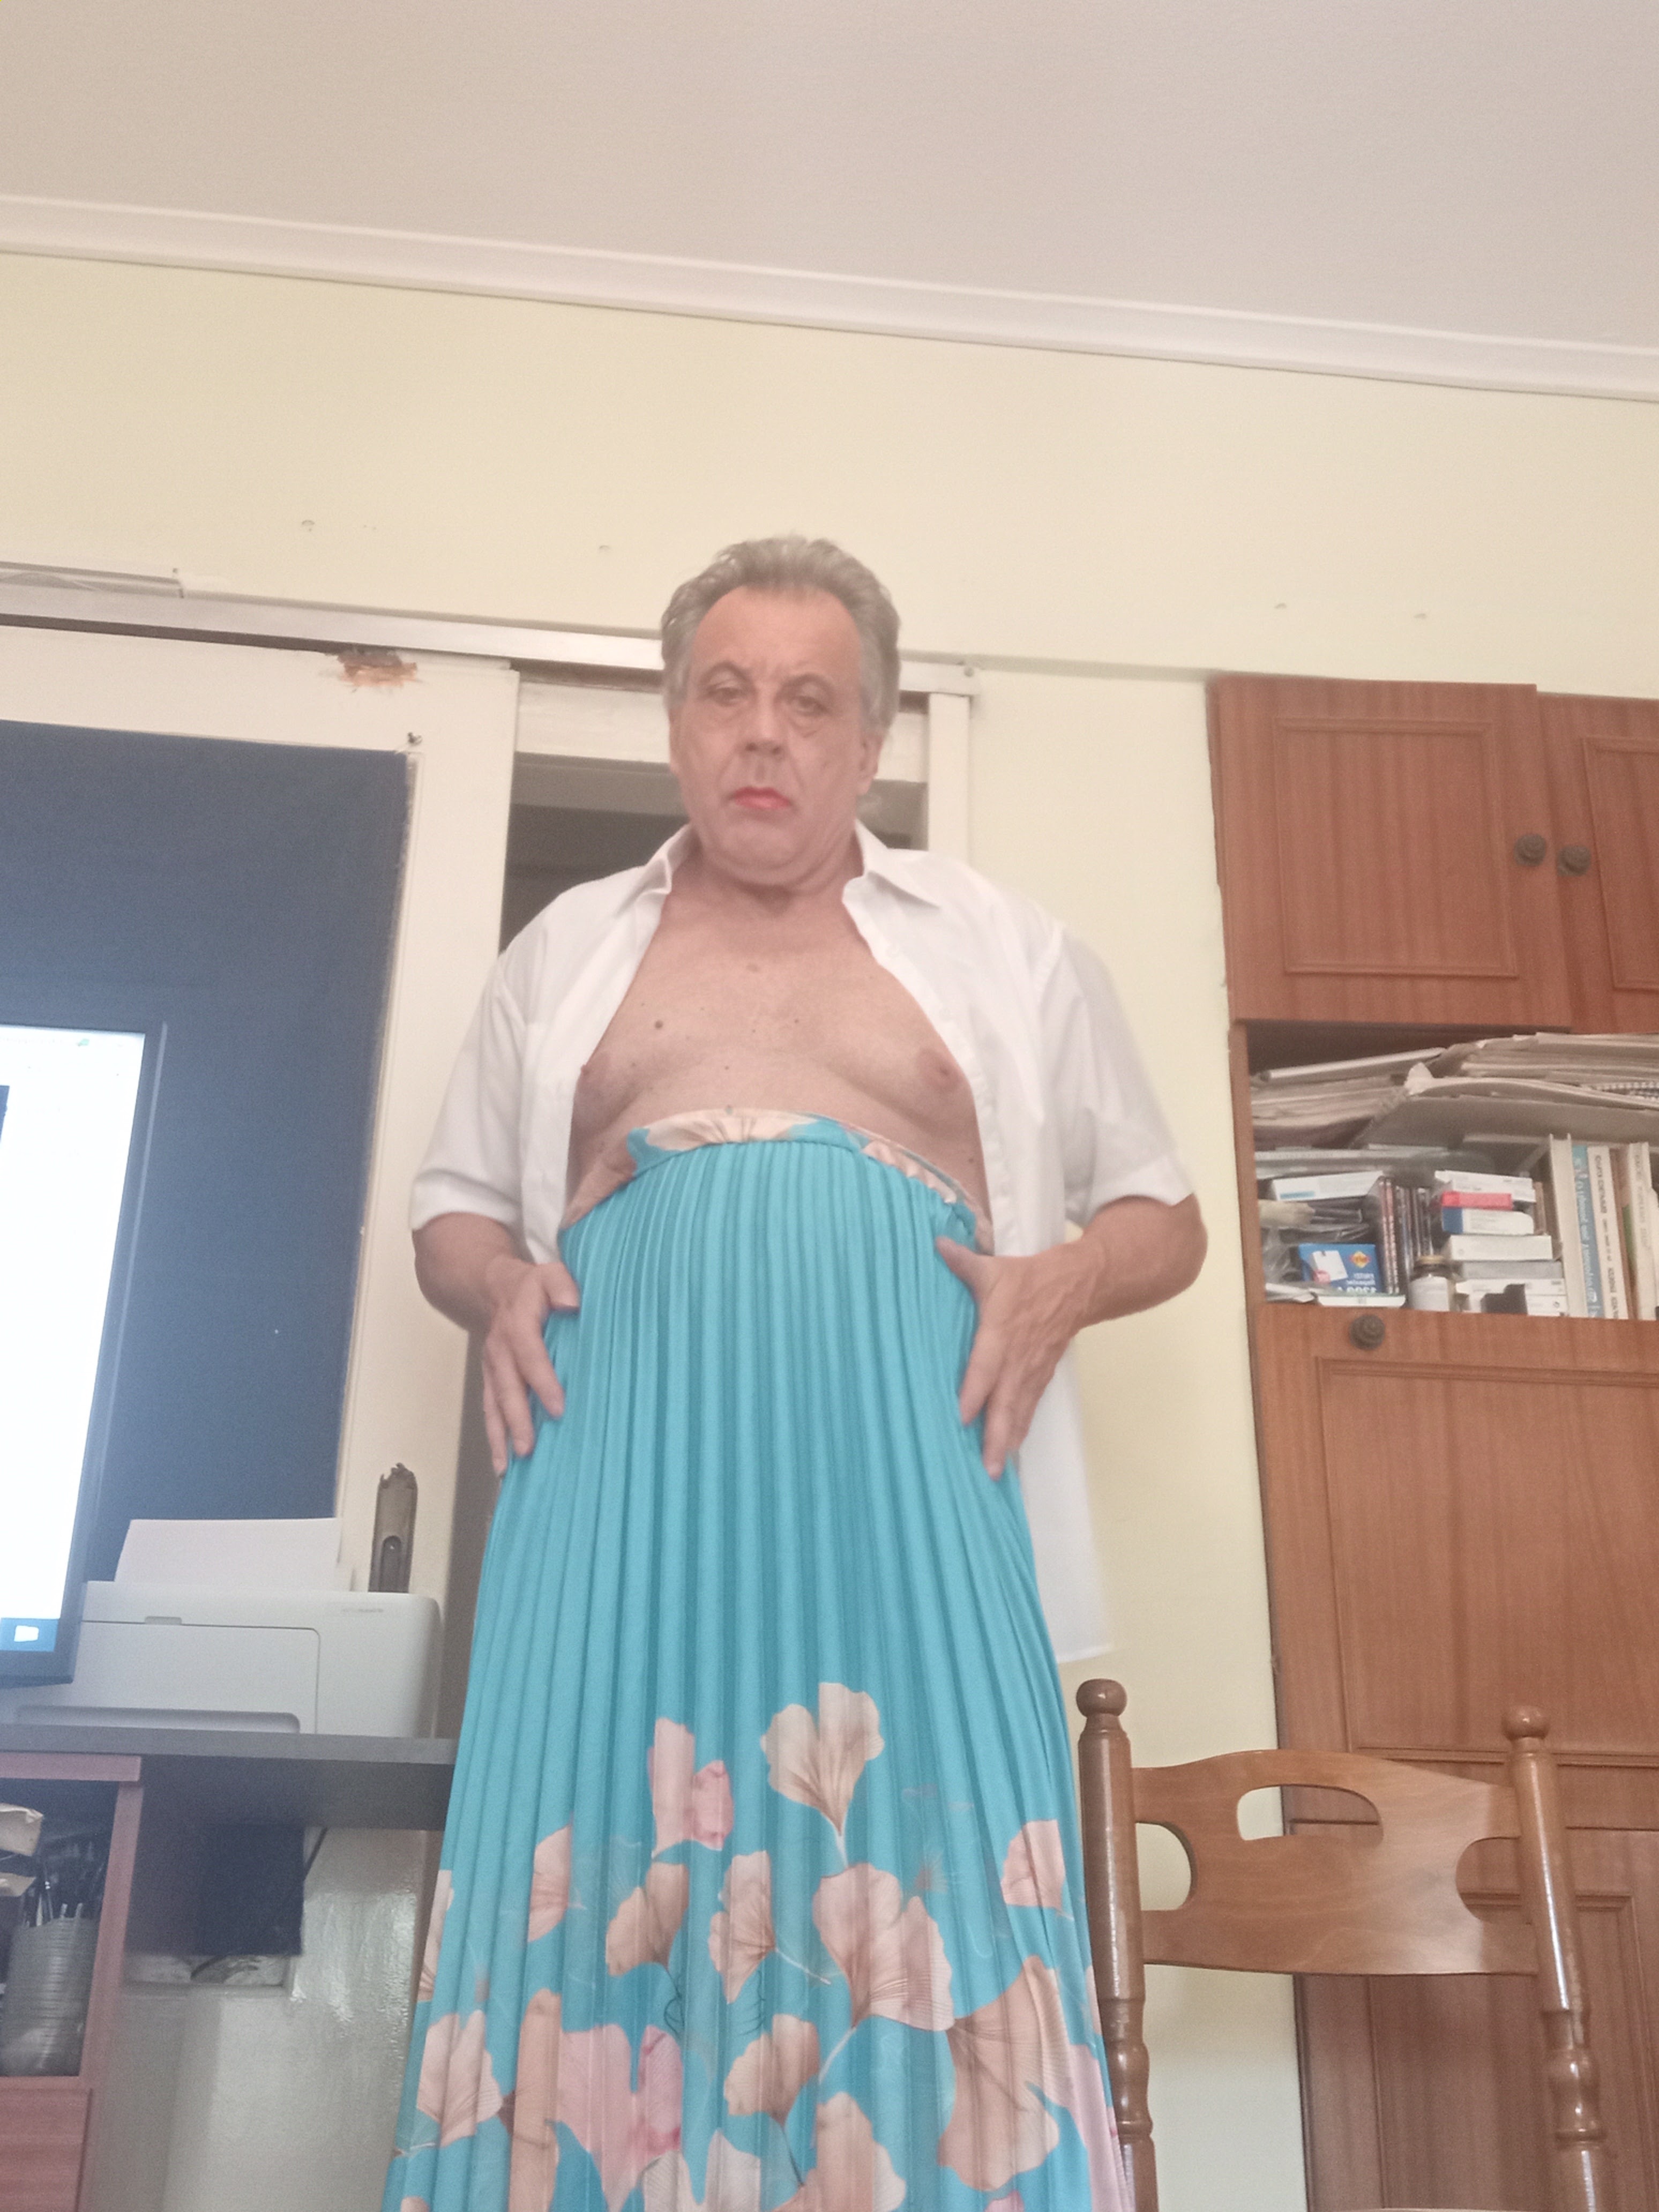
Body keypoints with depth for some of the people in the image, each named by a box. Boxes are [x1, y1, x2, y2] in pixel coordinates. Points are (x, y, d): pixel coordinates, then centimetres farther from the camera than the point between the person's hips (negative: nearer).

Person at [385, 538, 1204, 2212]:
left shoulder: (1008, 954, 17)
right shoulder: (569, 950, 22)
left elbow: (1162, 1219, 20)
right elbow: (452, 1211, 26)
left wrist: (1064, 1283, -2)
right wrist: (495, 1286, 3)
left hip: (907, 1465, -1)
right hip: (624, 1464, 1)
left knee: (910, 1916, -7)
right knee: (608, 1909, -4)